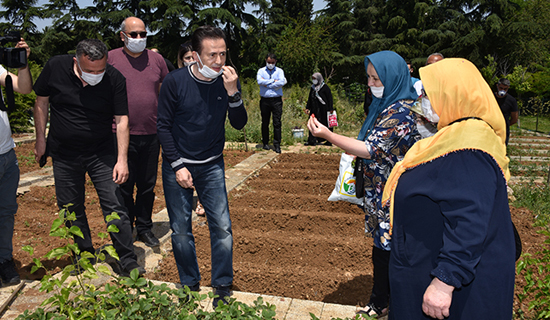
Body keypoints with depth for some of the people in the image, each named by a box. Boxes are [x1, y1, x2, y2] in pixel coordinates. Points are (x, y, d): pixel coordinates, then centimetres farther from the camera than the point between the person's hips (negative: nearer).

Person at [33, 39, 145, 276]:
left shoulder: (115, 79, -14)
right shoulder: (55, 67, -9)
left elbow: (121, 120, -13)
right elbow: (41, 101, 5)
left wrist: (122, 159, -19)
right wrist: (40, 138, 6)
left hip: (102, 153, -2)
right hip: (64, 154, 2)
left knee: (115, 207, -6)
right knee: (71, 209, 11)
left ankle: (129, 262, 4)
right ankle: (85, 255, 31)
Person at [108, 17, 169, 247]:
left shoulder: (156, 59, 7)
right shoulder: (110, 58, 0)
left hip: (151, 134, 2)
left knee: (147, 186, 12)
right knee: (124, 187, 8)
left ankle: (144, 228, 27)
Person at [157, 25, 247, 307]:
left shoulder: (228, 81, -5)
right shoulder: (175, 81, -12)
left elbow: (239, 124, -6)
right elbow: (163, 126, -6)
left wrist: (233, 93, -22)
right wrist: (178, 166, -10)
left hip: (212, 165, 2)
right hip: (177, 165, -1)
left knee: (222, 227, -2)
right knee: (180, 230, 6)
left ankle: (223, 287, 16)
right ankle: (189, 284, 26)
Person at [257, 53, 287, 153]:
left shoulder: (279, 71, 9)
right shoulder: (261, 71, 10)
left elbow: (282, 82, -10)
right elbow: (259, 81, -11)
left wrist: (267, 84, -7)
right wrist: (273, 81, -9)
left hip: (276, 100, -1)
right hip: (265, 100, 1)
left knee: (277, 123, -5)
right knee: (265, 122, 7)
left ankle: (277, 144, -1)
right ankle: (265, 143, 18)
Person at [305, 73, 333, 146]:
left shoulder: (325, 87, -4)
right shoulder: (313, 88, 14)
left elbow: (329, 98, -7)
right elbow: (310, 98, 21)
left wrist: (330, 109, -12)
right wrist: (307, 107, 15)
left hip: (323, 109, -6)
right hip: (314, 110, 6)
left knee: (326, 124, 0)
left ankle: (329, 141, 8)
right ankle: (312, 140, 4)